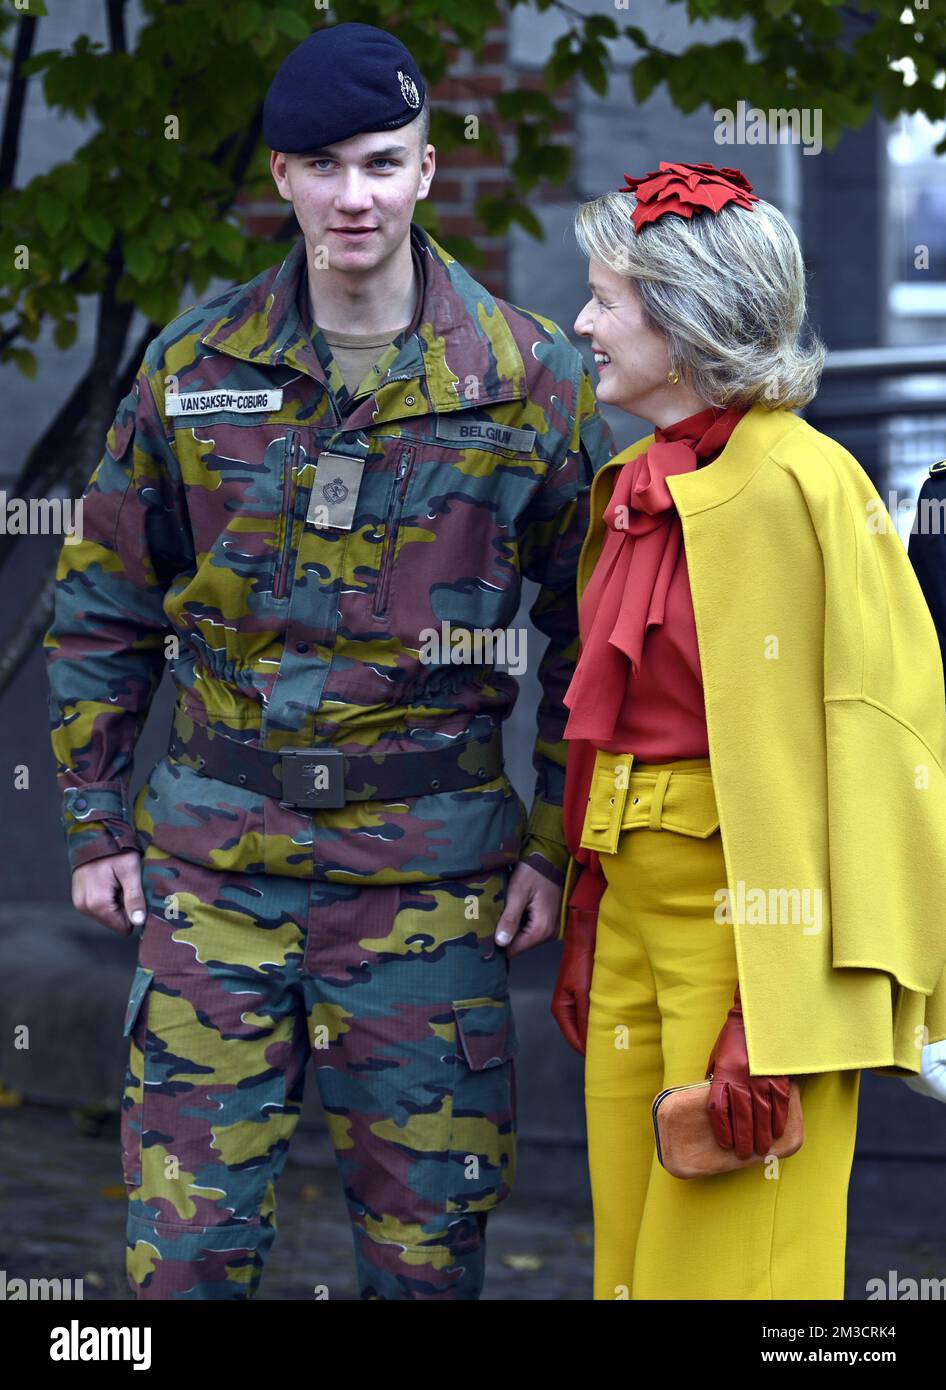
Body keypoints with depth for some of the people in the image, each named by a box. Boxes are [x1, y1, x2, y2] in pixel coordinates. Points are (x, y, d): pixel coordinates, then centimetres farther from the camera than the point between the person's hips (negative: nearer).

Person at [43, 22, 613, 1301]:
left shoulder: (528, 377, -1)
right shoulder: (194, 365, 3)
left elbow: (591, 630, 5)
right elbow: (102, 605, 12)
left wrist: (554, 845, -1)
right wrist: (95, 824, 8)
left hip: (431, 867, -1)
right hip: (215, 858, 1)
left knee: (425, 1238, 6)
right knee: (186, 1234, 2)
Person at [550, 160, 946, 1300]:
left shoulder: (794, 487, -16)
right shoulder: (635, 483, 11)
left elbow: (817, 755, -18)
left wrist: (769, 1022, -20)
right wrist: (582, 935, 16)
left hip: (747, 912, -8)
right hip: (633, 902, 8)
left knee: (726, 1264, -2)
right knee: (629, 1252, 13)